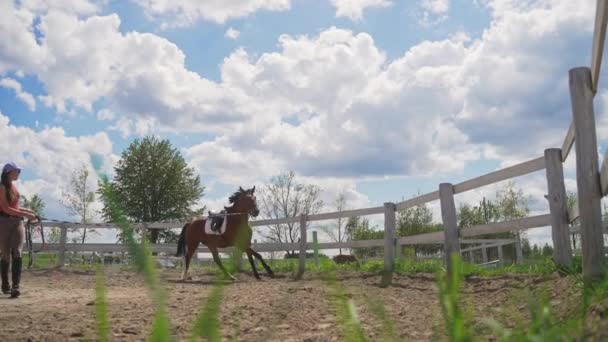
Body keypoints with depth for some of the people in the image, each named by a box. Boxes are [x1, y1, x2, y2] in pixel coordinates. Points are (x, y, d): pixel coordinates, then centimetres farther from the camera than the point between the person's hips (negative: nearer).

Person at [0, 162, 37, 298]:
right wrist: (25, 215, -16)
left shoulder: (13, 187, 14)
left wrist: (27, 211, 9)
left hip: (17, 222, 5)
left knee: (17, 253, -9)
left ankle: (15, 287, -15)